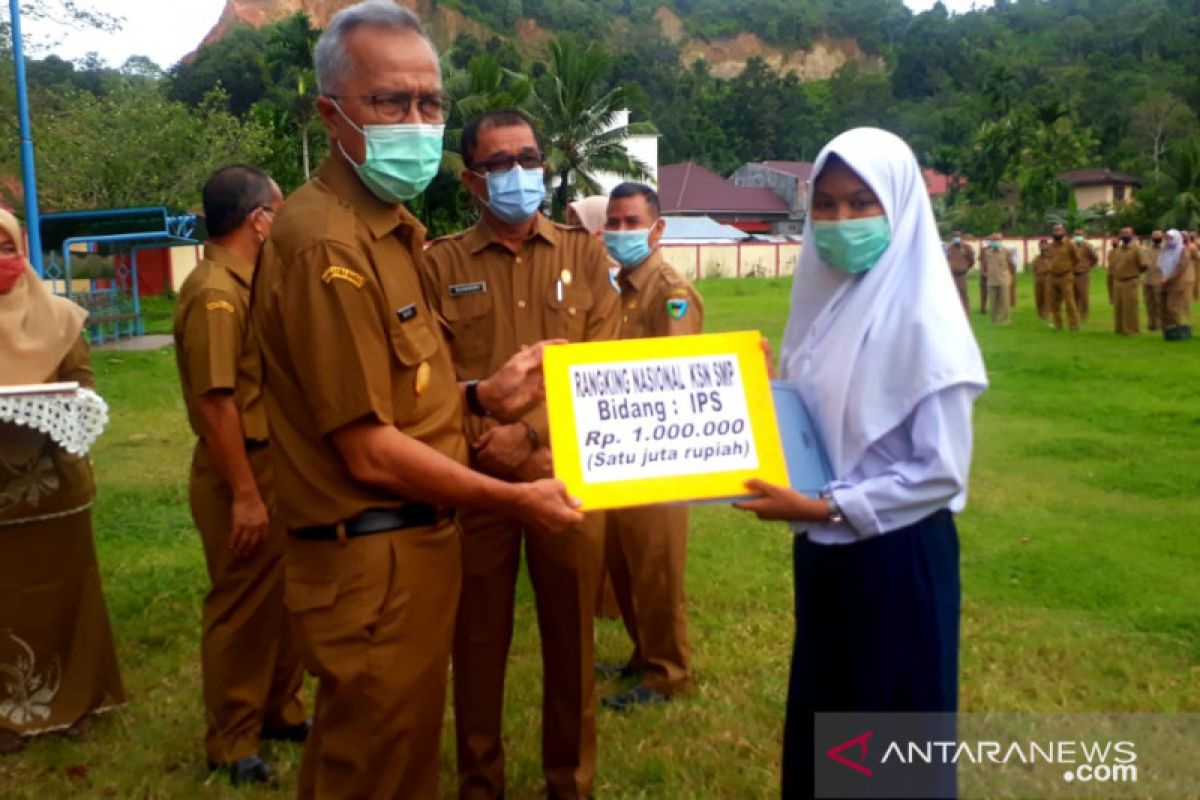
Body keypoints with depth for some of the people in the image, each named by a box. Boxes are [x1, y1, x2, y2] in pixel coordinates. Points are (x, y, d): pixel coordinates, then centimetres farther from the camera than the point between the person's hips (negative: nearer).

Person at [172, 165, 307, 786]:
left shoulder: (243, 285, 11)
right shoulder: (215, 292, -19)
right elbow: (215, 401, -24)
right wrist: (244, 495, -24)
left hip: (273, 463, 10)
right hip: (241, 471, -10)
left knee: (281, 598, 19)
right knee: (241, 608, 3)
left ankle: (279, 712, 35)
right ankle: (231, 743, 19)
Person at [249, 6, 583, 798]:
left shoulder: (390, 226, 12)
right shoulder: (328, 244, -21)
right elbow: (371, 453, -22)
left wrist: (480, 397, 3)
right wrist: (516, 499, -12)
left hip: (416, 540, 10)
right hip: (375, 559, -10)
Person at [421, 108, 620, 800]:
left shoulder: (584, 254, 6)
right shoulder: (441, 263, 3)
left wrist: (530, 431, -13)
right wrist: (488, 442, -14)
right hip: (474, 478, 0)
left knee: (571, 637, 11)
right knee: (479, 639, 10)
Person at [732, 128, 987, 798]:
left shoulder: (924, 321, -18)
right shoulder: (823, 301, 4)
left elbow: (941, 473, -19)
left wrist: (824, 506, -21)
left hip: (898, 556, -7)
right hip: (822, 550, 7)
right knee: (819, 715, 21)